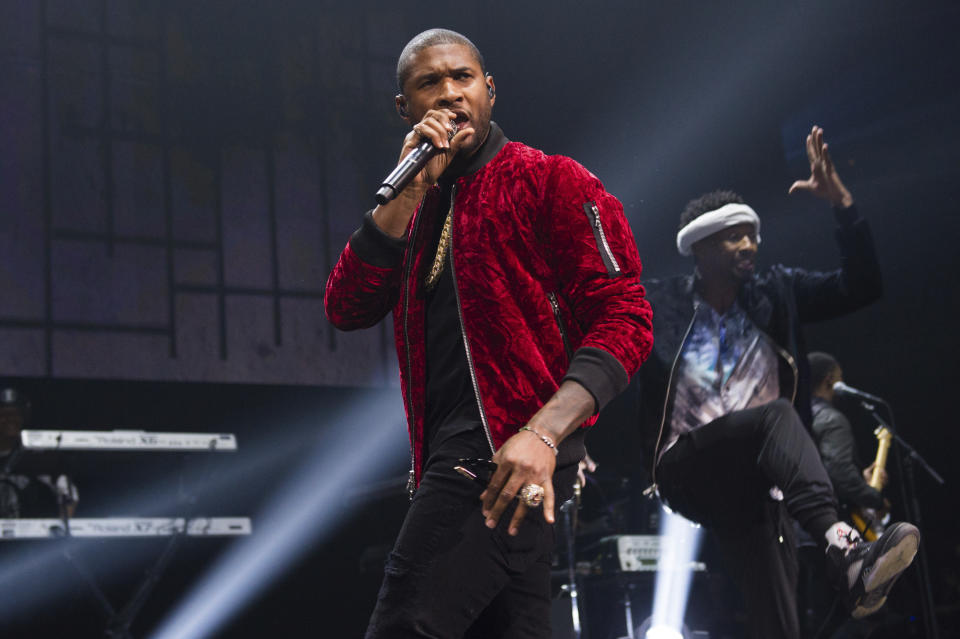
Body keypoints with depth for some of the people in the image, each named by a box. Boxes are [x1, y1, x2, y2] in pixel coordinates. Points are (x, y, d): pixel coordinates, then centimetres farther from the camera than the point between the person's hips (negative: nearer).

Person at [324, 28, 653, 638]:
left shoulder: (549, 180, 1)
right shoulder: (417, 210, 21)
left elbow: (625, 317, -8)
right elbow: (347, 309, 7)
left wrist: (543, 434, -22)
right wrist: (407, 192, -3)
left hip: (512, 454, -8)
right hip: (452, 454, 8)